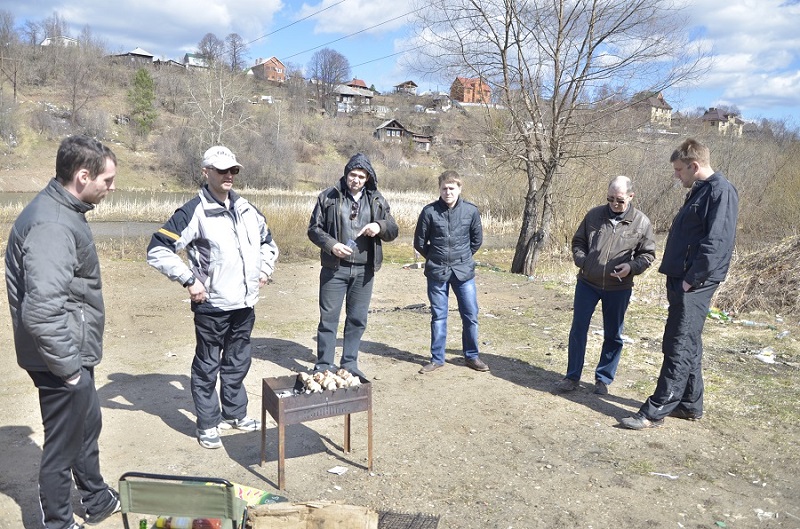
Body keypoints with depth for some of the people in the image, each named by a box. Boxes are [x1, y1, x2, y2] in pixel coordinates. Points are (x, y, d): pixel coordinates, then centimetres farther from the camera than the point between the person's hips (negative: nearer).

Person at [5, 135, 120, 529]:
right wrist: (68, 366, -22)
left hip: (75, 354, 10)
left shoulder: (63, 211, 7)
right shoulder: (52, 226, -26)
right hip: (63, 361, -10)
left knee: (88, 425, 26)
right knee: (63, 445, 8)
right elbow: (41, 310, -34)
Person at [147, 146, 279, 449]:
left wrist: (265, 269, 13)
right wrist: (189, 280, -17)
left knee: (238, 362, 18)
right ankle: (207, 425, 22)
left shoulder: (246, 209, 8)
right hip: (212, 305, -6)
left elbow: (267, 241, 25)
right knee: (207, 366, 9)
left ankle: (234, 414, 35)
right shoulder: (195, 212, -13)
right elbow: (158, 250, -16)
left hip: (245, 303, 6)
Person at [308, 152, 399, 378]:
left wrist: (380, 226, -13)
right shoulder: (329, 197, -1)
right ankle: (324, 365, 15)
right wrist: (331, 245, -16)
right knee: (328, 318, 3)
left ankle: (350, 363, 26)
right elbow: (314, 229, 1)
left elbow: (393, 231, 10)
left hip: (364, 270, 3)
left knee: (358, 319, 11)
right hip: (334, 268, -2)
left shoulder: (377, 200, 7)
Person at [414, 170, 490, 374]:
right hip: (437, 272, -1)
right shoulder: (429, 211, -6)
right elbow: (419, 242, 3)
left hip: (464, 271, 1)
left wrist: (463, 257, 12)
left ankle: (471, 356, 21)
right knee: (438, 316, 8)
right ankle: (437, 358, 19)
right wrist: (435, 258, 9)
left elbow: (477, 240, 10)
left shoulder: (471, 210, -3)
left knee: (471, 315, 5)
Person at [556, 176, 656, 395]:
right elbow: (578, 241, 10)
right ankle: (572, 377, 16)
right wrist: (581, 260, -9)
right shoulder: (594, 215, 0)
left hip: (619, 288, -1)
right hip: (587, 283, 1)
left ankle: (603, 379, 24)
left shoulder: (641, 222, -3)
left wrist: (631, 267, -17)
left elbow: (648, 254, 2)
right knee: (578, 329, 4)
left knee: (613, 335, 9)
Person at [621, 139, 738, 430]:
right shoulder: (699, 191, 18)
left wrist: (690, 280, -19)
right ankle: (690, 405, 27)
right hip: (682, 281, 10)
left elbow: (717, 242, -21)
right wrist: (676, 280, 16)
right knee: (688, 345, 15)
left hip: (695, 285, -10)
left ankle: (655, 411, -2)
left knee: (680, 348, -6)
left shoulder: (721, 191, -12)